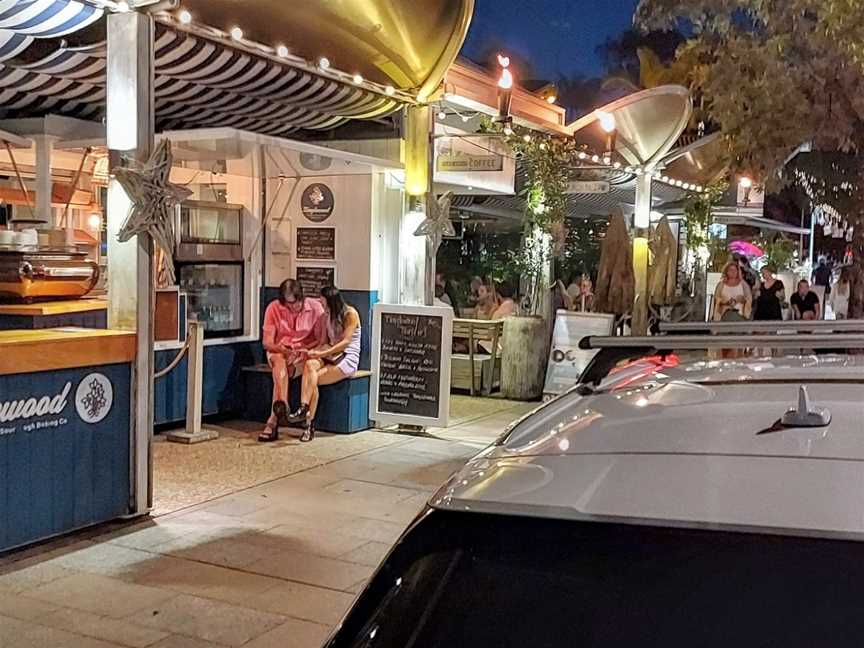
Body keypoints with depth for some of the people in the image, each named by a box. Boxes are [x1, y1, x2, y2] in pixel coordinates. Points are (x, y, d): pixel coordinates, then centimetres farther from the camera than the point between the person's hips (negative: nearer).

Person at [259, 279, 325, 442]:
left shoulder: (315, 307, -8)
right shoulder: (273, 308, -5)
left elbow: (321, 341, -4)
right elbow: (267, 343, -6)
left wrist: (303, 350, -21)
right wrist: (283, 350, -26)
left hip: (305, 352, -1)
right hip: (279, 352, 1)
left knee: (281, 370, -32)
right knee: (280, 362, -35)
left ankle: (273, 421, -36)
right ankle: (283, 410, -51)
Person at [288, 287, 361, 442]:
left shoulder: (350, 313, -6)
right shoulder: (328, 315, 18)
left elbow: (346, 342, -15)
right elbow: (326, 342, 15)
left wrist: (322, 353, -23)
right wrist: (315, 351, -7)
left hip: (348, 359, -5)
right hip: (331, 356, 6)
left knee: (313, 379, -28)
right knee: (309, 365, -29)